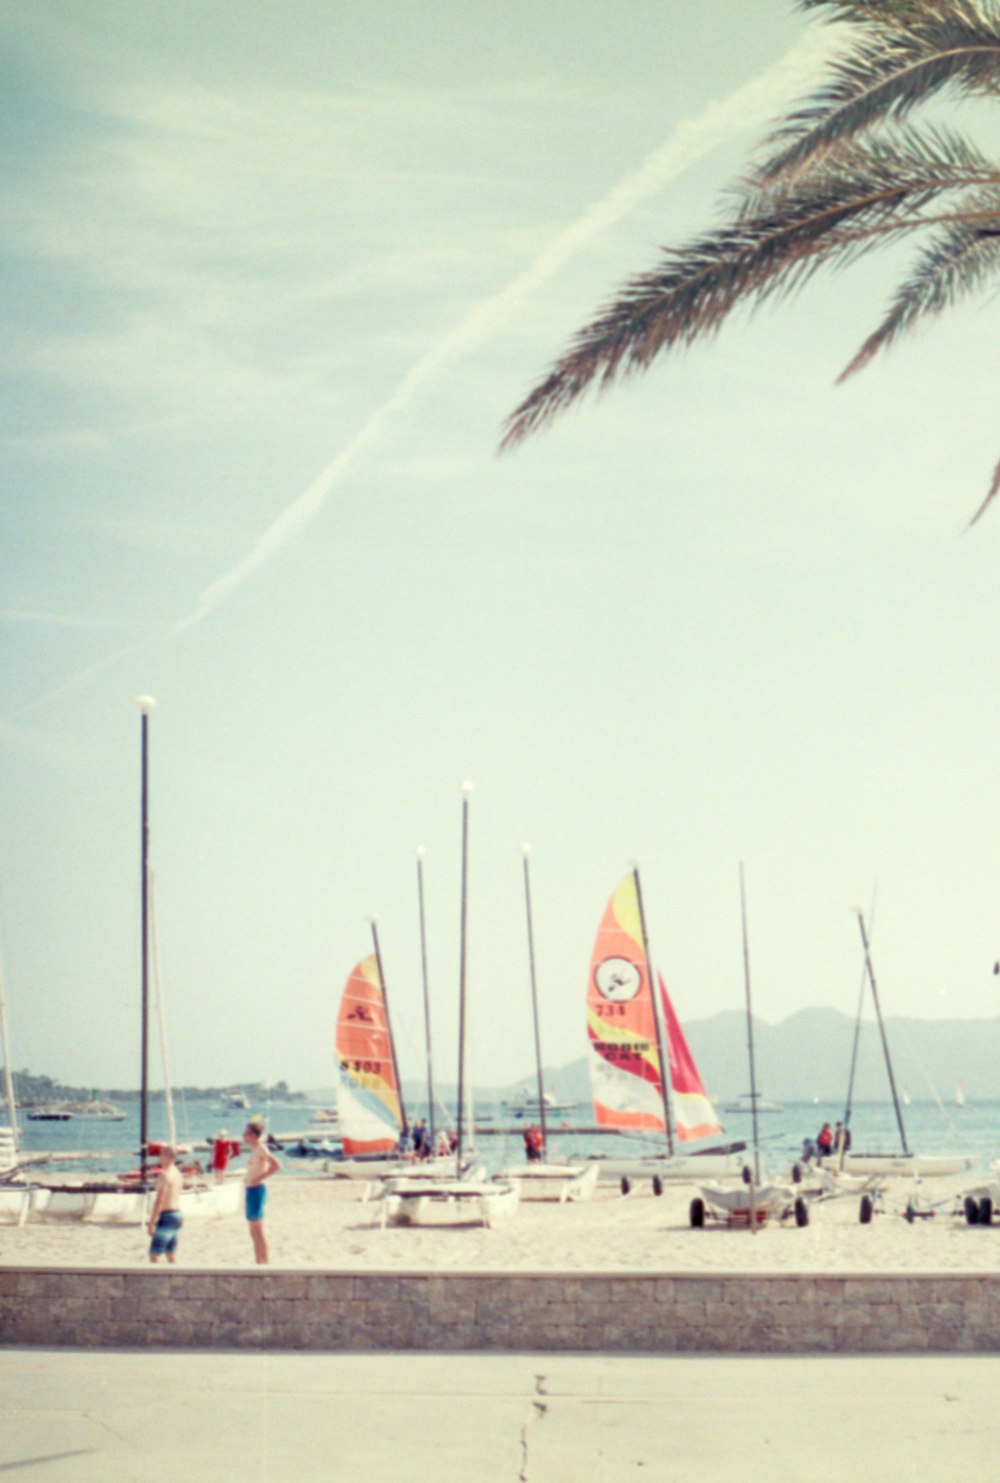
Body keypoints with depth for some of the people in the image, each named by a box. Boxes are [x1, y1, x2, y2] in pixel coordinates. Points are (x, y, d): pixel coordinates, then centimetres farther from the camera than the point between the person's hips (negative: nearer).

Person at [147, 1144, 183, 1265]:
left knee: (154, 1255, -7)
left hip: (167, 1217, -9)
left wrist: (151, 1223, -18)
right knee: (171, 1254, 13)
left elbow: (159, 1200, -20)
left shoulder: (164, 1175, -16)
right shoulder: (177, 1173, 13)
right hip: (177, 1215, 9)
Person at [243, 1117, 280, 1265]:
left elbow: (276, 1165, -25)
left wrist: (258, 1178, -20)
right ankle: (259, 1263, 19)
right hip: (251, 1190, 10)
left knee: (258, 1230, -7)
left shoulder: (260, 1148, -14)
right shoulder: (254, 1149, 13)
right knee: (254, 1232, 13)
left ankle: (264, 1263, -5)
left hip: (256, 1190, -10)